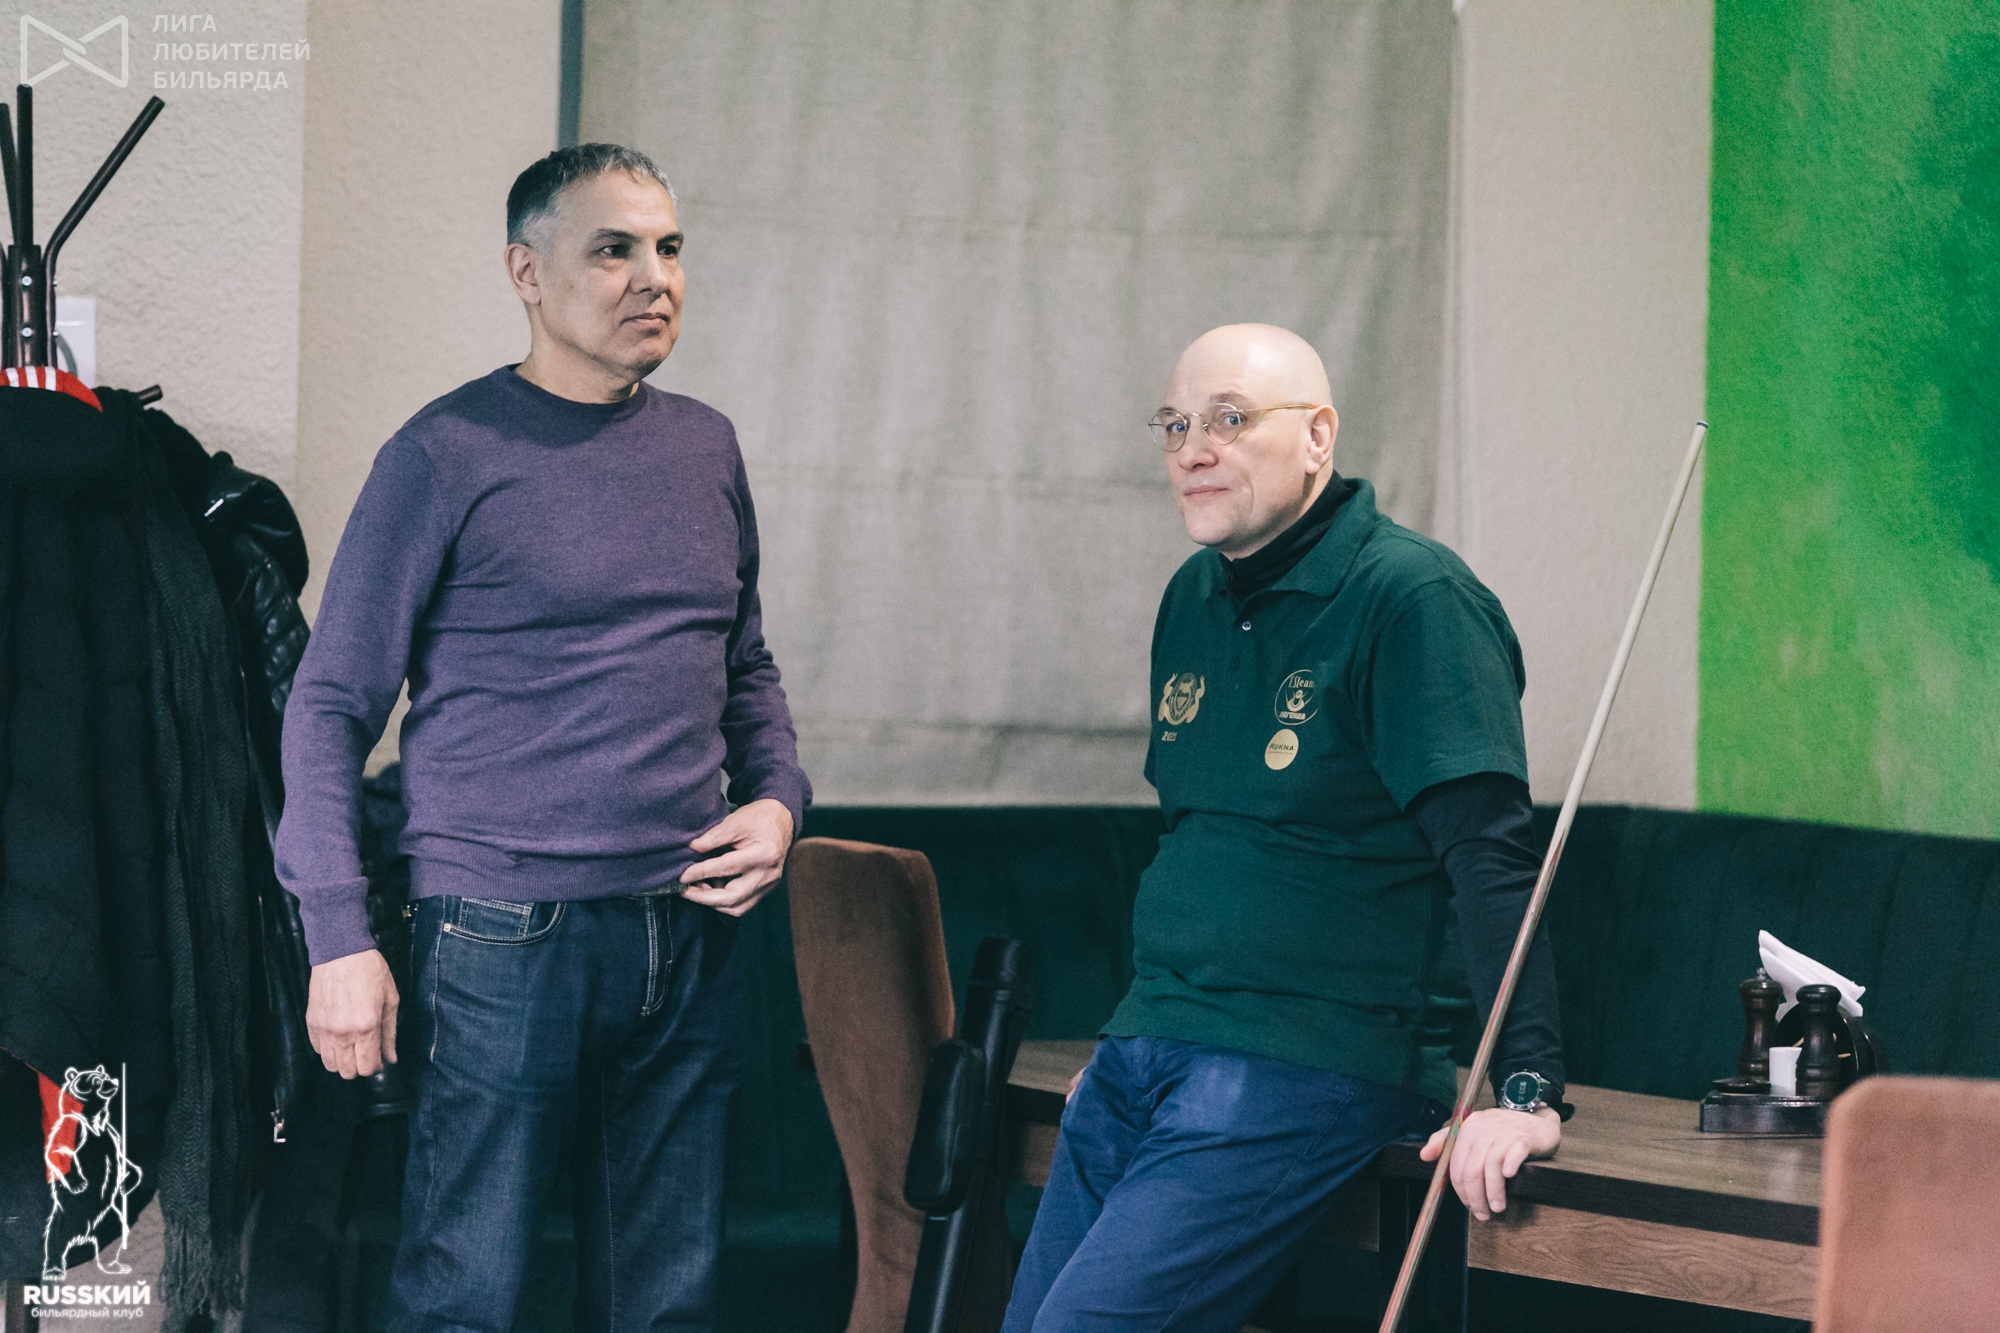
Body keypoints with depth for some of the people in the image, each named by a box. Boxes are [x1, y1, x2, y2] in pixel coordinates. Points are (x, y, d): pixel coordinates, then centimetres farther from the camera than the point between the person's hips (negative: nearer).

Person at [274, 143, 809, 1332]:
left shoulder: (705, 446, 12)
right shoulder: (450, 455, -6)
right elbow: (333, 706, -5)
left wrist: (779, 798, 4)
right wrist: (340, 938, -10)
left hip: (688, 942, 6)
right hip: (508, 942, -6)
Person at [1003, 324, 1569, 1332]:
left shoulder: (1412, 598, -12)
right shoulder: (1194, 600, 14)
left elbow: (1490, 858, -19)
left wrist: (1526, 1092, -26)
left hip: (1308, 1072, -8)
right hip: (1142, 1060, 9)